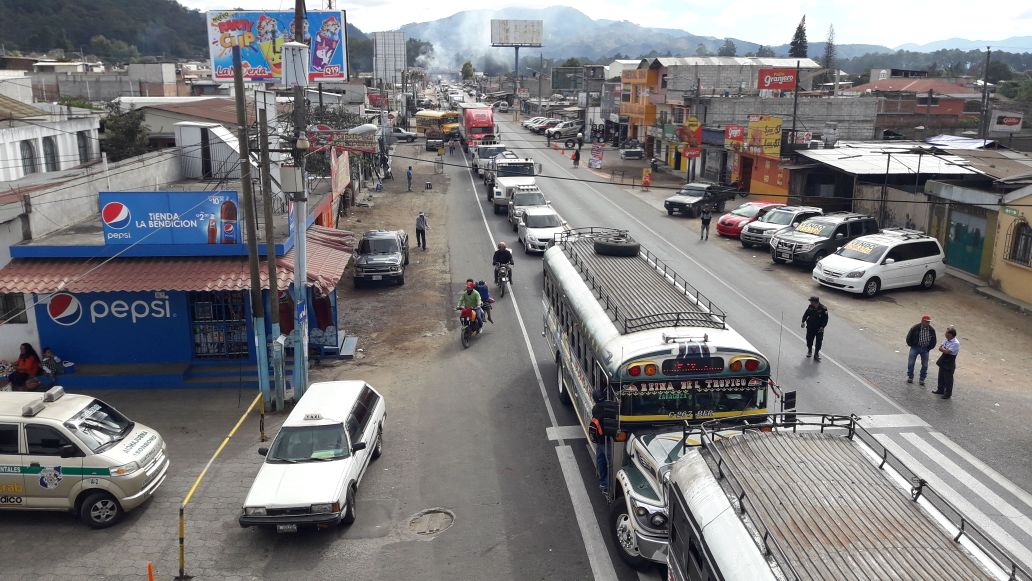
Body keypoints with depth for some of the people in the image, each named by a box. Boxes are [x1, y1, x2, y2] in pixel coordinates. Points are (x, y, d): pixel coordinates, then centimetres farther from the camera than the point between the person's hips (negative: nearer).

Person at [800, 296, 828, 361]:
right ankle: (809, 350, 40)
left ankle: (816, 354, 16)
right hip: (810, 327, 3)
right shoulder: (810, 307, -7)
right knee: (809, 339, 14)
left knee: (818, 342, 1)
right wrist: (803, 322, -4)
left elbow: (825, 319, -12)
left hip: (819, 329, -3)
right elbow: (806, 314, 6)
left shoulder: (823, 309, -18)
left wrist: (822, 327, -20)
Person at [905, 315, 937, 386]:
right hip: (915, 347, -2)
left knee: (925, 365, 6)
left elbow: (933, 341, 7)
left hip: (925, 349, 2)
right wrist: (912, 345, -1)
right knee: (910, 363, -1)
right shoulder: (915, 328, -15)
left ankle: (922, 379, 20)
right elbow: (909, 338, -4)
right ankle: (910, 377, 17)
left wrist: (928, 348, 3)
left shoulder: (931, 330, -6)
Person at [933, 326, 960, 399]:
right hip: (943, 362, 8)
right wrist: (944, 349, -17)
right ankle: (940, 390, 38)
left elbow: (946, 351, -28)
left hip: (949, 364, -8)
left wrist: (942, 348, -10)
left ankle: (948, 394, 20)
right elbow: (940, 348, 3)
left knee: (948, 379, 5)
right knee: (941, 377, 21)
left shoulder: (956, 343, -24)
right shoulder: (946, 340, 2)